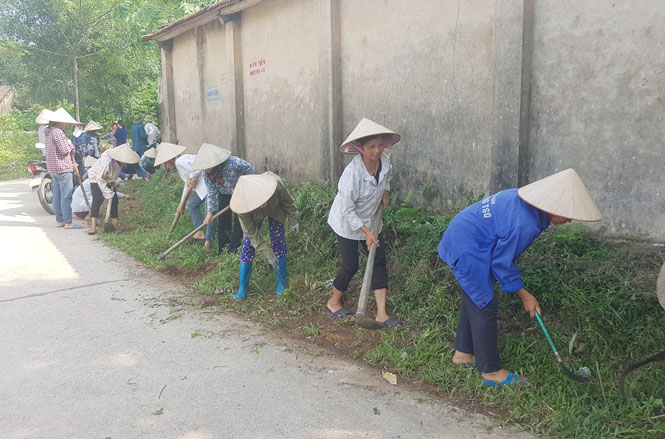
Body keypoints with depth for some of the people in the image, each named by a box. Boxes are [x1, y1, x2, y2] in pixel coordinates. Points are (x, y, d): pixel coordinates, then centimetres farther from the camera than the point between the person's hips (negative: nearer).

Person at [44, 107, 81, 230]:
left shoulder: (48, 132, 16)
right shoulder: (58, 132, -15)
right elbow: (64, 150, -19)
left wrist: (71, 161, 11)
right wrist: (71, 146, 3)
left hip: (52, 168, 10)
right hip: (63, 168, -10)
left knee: (57, 195, 13)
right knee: (66, 196, -7)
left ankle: (59, 220, 20)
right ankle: (68, 222, -6)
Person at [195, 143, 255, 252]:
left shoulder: (232, 162, -35)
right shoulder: (206, 175, -17)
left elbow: (250, 169, -20)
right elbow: (212, 194, -11)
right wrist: (209, 213, -20)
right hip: (225, 194, 4)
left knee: (239, 223, -7)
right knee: (223, 222, 1)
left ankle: (233, 251, 2)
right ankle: (222, 251, 13)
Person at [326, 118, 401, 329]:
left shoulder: (384, 160, -12)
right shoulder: (352, 172, -32)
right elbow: (347, 211, -25)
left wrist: (385, 191, 2)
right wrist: (366, 232, -24)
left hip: (370, 221, 7)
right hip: (347, 223, -6)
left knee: (379, 260, 3)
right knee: (350, 266, 4)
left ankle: (381, 314, 9)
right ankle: (333, 302, 32)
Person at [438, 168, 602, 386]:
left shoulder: (524, 199, 0)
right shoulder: (525, 225, -29)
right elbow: (502, 262, -18)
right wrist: (523, 294, -5)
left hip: (460, 237, 11)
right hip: (467, 251, -11)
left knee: (473, 299, 20)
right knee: (485, 307, -1)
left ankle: (463, 352, 36)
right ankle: (491, 371, 12)